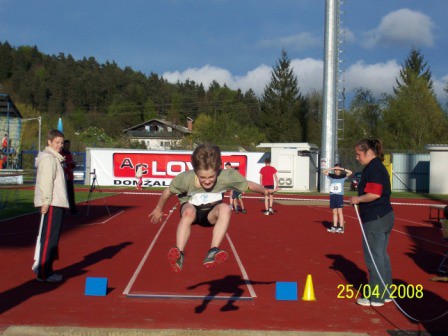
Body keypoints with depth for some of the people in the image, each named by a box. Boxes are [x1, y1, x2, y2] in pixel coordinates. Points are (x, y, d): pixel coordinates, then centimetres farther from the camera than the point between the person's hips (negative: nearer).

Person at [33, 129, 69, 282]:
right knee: (49, 237, -9)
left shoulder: (55, 158, 20)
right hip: (51, 204, -10)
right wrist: (46, 201, -24)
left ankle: (46, 269, 20)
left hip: (57, 203, 10)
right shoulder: (48, 158, -10)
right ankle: (44, 272, -7)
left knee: (53, 237, 13)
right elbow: (46, 181, -19)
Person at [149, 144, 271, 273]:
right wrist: (158, 209, 3)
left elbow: (249, 185, -13)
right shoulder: (186, 178, -29)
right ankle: (179, 255, -41)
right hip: (191, 208, -1)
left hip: (211, 214, 1)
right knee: (189, 211, -37)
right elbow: (168, 191, -11)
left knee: (225, 208, -33)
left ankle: (213, 253, -36)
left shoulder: (226, 176, -29)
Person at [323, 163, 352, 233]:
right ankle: (334, 227, 11)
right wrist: (332, 168, -2)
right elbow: (324, 172, 7)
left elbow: (350, 172, -11)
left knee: (339, 212, -6)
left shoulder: (343, 176, 0)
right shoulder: (331, 176, 9)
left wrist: (342, 169, -10)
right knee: (334, 212, 8)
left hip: (339, 196, -4)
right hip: (332, 196, 4)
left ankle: (341, 227, -5)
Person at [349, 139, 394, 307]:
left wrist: (358, 199, -11)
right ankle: (385, 293, 26)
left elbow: (374, 194, -25)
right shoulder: (378, 167, 16)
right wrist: (360, 200, 13)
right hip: (385, 216, 11)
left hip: (375, 220, -11)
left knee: (374, 258, -2)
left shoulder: (373, 168, -16)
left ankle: (376, 297, 7)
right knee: (381, 256, 17)